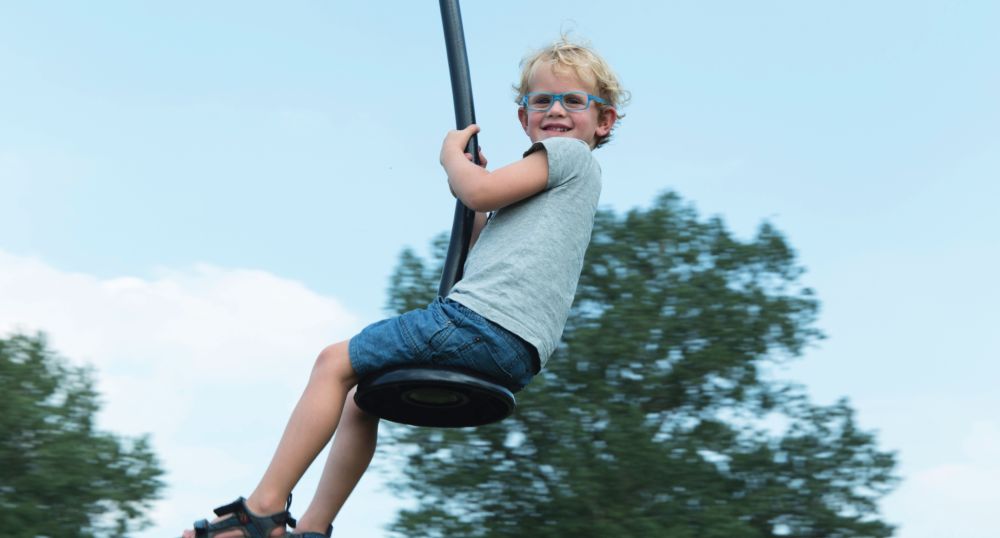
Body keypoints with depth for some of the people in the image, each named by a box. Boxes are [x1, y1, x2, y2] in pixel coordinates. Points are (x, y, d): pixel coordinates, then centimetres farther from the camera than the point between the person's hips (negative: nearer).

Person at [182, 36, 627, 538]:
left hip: (483, 324, -10)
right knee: (363, 399, 19)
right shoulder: (554, 178, 29)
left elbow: (479, 191, -13)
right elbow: (481, 256, 32)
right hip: (513, 353, 10)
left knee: (335, 363, -6)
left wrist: (453, 154, 8)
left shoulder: (569, 153, 0)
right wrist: (468, 177, 23)